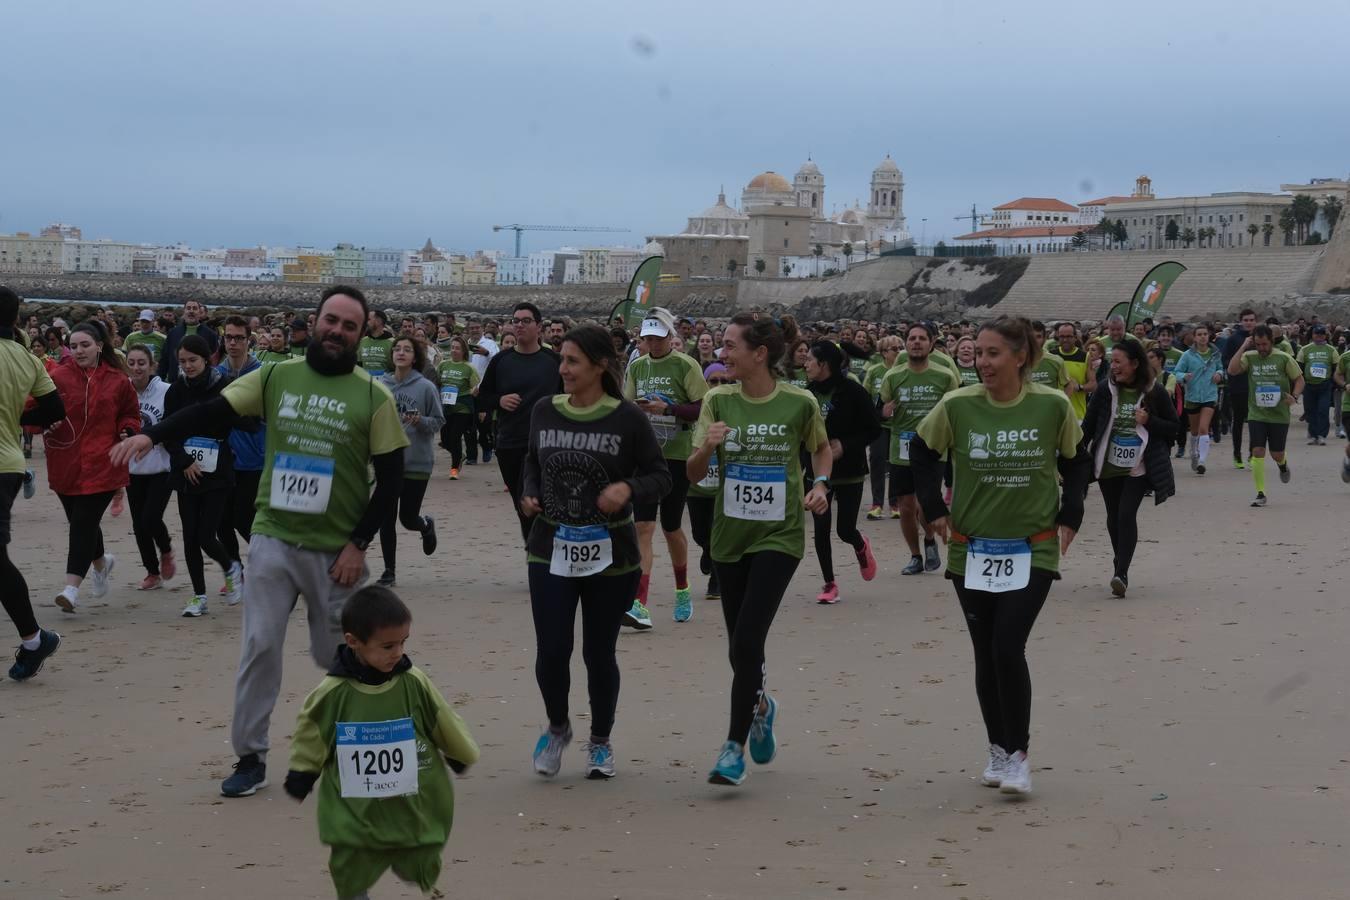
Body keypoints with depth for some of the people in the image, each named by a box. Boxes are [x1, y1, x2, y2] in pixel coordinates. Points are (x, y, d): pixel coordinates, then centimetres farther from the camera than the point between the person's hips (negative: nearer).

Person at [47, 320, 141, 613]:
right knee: (82, 522, 14)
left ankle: (72, 586, -11)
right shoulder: (58, 377, -1)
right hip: (65, 465, 2)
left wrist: (127, 430, -5)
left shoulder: (117, 381, 1)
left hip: (100, 465, -2)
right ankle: (100, 562, 44)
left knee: (83, 523, -10)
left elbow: (130, 414, 15)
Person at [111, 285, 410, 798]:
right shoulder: (276, 377, 1)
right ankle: (250, 756, 10)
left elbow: (391, 478, -4)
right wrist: (151, 435, -18)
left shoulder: (373, 397, -5)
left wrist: (359, 544, -9)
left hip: (336, 549, -1)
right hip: (273, 540, 2)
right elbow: (213, 412, -3)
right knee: (260, 647, -1)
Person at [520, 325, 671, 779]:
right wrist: (528, 494, 0)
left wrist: (629, 489, -20)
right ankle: (557, 727, 26)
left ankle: (600, 742, 30)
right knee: (551, 651, -4)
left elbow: (661, 475, -1)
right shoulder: (544, 410, 2)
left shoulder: (627, 418, -8)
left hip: (610, 553, -2)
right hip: (551, 549, 2)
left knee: (599, 653, 8)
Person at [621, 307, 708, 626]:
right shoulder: (636, 367, 8)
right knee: (643, 527, -9)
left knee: (671, 527, 8)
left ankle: (683, 591, 35)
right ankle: (639, 606, -15)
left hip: (677, 455, -3)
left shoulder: (685, 365, -6)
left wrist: (667, 408, -20)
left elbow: (703, 408, -9)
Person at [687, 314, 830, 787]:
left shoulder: (798, 403, -8)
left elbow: (822, 449, 12)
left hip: (779, 535, -4)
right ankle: (760, 705, 44)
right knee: (740, 644, 13)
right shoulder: (718, 401, -2)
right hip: (729, 534, 4)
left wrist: (820, 485, -6)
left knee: (747, 641, -14)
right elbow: (693, 474, -3)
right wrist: (707, 446, -24)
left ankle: (734, 747, -4)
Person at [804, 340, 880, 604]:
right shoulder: (810, 393, 1)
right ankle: (829, 584, 12)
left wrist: (845, 445, -20)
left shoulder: (852, 392, -13)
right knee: (821, 529, 0)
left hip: (849, 472, -4)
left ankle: (861, 547, 34)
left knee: (846, 530, -2)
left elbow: (874, 430, -10)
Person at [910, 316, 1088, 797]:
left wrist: (1069, 518, 1)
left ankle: (1018, 753, 2)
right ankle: (998, 750, 25)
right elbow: (922, 451, 11)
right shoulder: (957, 406, -7)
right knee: (986, 655, 8)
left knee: (1008, 648, -14)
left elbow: (1075, 462, 8)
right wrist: (934, 509, 5)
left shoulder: (1053, 406, -8)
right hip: (971, 550, 2)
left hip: (1033, 551, -2)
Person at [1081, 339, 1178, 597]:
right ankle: (1121, 564, 32)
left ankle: (1121, 572, -17)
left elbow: (1174, 428, 2)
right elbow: (1088, 425, 3)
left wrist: (1148, 421, -15)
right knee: (1114, 517, 12)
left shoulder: (1155, 392, -5)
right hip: (1108, 466, 3)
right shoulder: (1105, 390, -1)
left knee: (1126, 515, -16)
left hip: (1138, 467, -3)